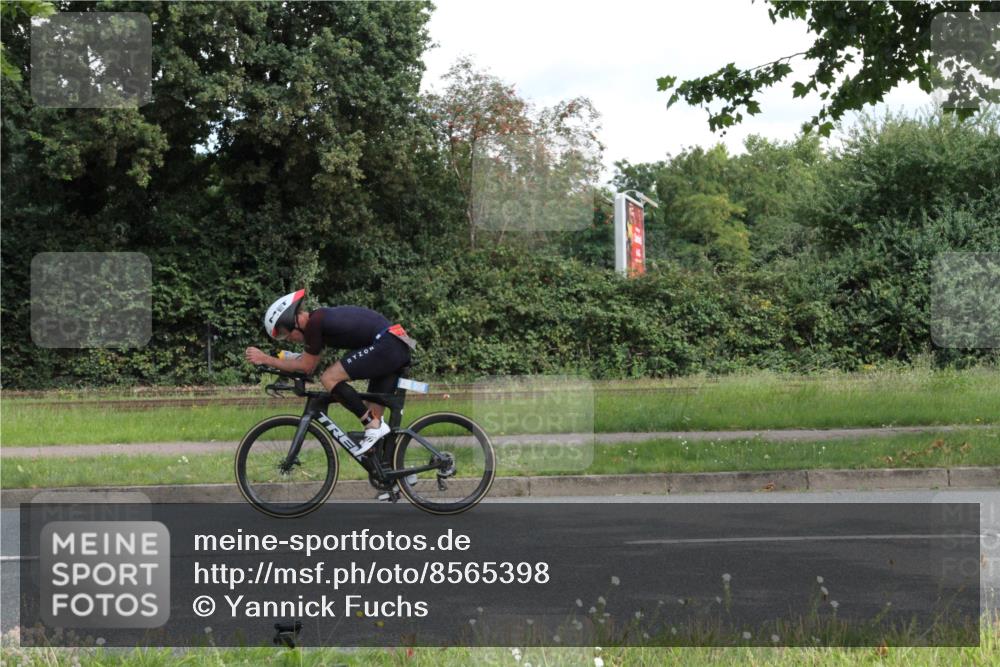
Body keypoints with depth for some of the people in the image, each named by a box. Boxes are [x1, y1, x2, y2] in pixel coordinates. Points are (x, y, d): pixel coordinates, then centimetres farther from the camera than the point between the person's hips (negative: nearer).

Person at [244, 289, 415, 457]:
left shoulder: (314, 323, -10)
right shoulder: (321, 318, 18)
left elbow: (306, 366, -2)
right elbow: (310, 367, 24)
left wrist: (266, 359, 2)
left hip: (385, 345, -10)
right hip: (398, 348, 10)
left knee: (330, 379, -13)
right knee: (373, 412, 12)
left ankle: (373, 426, -9)